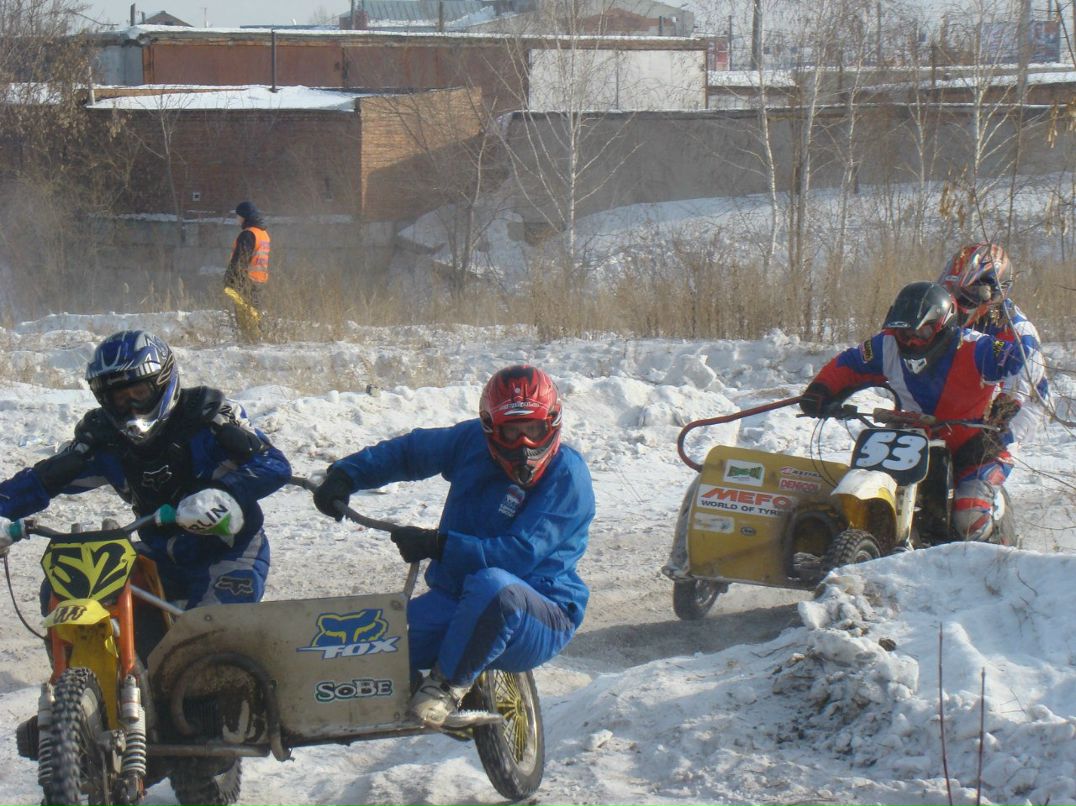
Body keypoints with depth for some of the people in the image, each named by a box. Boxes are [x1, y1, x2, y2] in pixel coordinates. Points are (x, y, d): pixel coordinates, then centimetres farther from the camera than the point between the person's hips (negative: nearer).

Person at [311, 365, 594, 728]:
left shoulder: (567, 476, -14)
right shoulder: (472, 441, 3)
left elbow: (519, 554, -25)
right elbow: (407, 452, 20)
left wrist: (436, 545, -30)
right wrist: (345, 476, 5)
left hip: (539, 620, -5)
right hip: (456, 601, 5)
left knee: (493, 586, -42)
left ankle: (447, 685, -18)